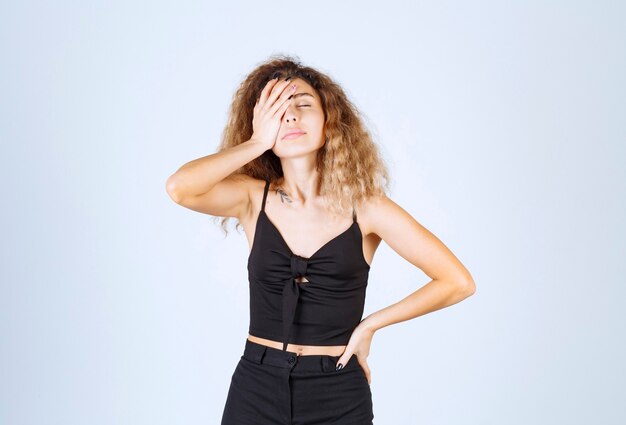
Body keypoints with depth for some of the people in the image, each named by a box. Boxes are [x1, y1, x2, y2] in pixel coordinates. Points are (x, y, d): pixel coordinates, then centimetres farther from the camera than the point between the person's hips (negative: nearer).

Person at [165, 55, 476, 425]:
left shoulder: (364, 205, -6)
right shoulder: (253, 197, -2)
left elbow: (458, 282, -5)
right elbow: (179, 188, -23)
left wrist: (370, 324, -4)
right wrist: (256, 143, -14)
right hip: (256, 391, 1)